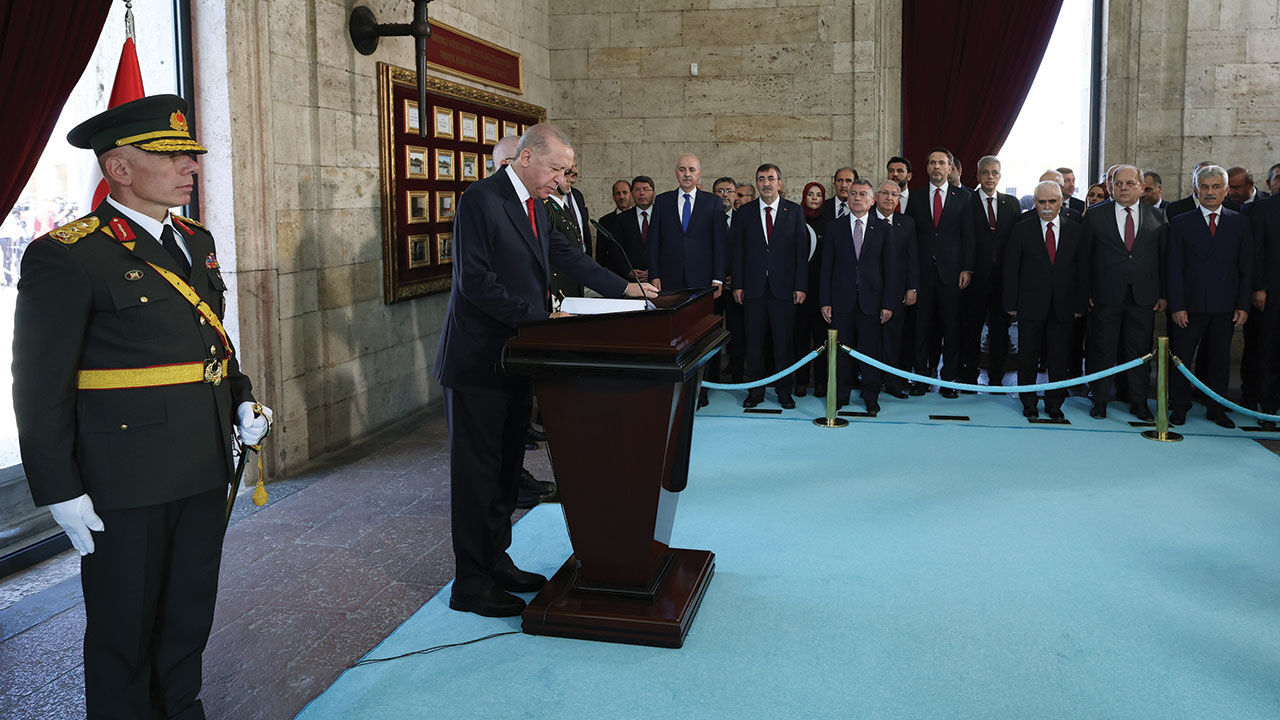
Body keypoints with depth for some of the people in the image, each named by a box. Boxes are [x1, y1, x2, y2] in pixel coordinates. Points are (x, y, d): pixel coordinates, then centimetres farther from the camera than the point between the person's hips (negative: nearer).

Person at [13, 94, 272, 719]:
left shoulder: (195, 242, 10)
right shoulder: (65, 257, -14)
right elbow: (41, 386, -13)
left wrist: (240, 404, 8)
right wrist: (62, 493, -14)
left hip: (205, 473, 7)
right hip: (125, 486, -7)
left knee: (191, 613, 20)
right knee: (126, 628, 10)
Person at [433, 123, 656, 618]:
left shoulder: (536, 206, 12)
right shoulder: (481, 200, -16)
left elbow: (567, 256, 17)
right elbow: (476, 282, -22)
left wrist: (625, 288, 9)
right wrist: (541, 318, -21)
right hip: (478, 362, -9)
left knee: (506, 466, 16)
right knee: (477, 471, -1)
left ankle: (497, 563, 29)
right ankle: (471, 584, 9)